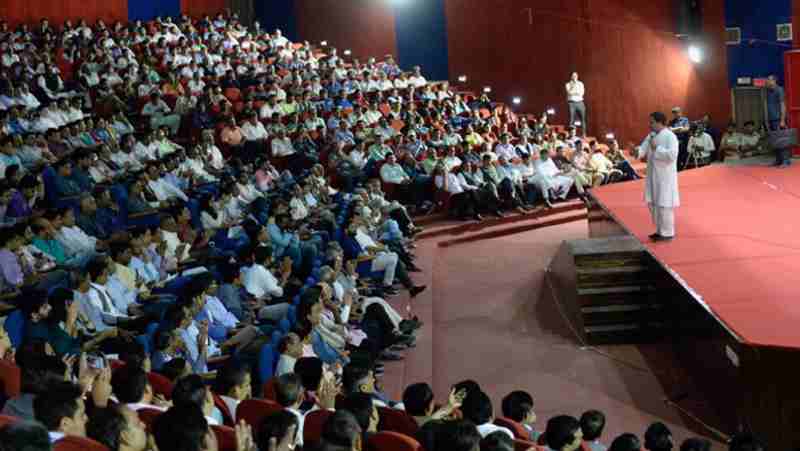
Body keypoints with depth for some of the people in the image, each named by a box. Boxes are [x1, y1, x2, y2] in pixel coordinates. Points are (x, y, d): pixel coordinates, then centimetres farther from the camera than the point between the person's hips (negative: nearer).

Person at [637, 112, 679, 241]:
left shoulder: (670, 136, -14)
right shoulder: (651, 136, 11)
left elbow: (672, 155, -24)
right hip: (653, 175, 9)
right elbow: (643, 149, 4)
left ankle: (667, 233, 6)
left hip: (665, 176, -9)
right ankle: (660, 230, 28)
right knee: (653, 203, 15)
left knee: (664, 205, -4)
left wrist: (657, 148, -22)